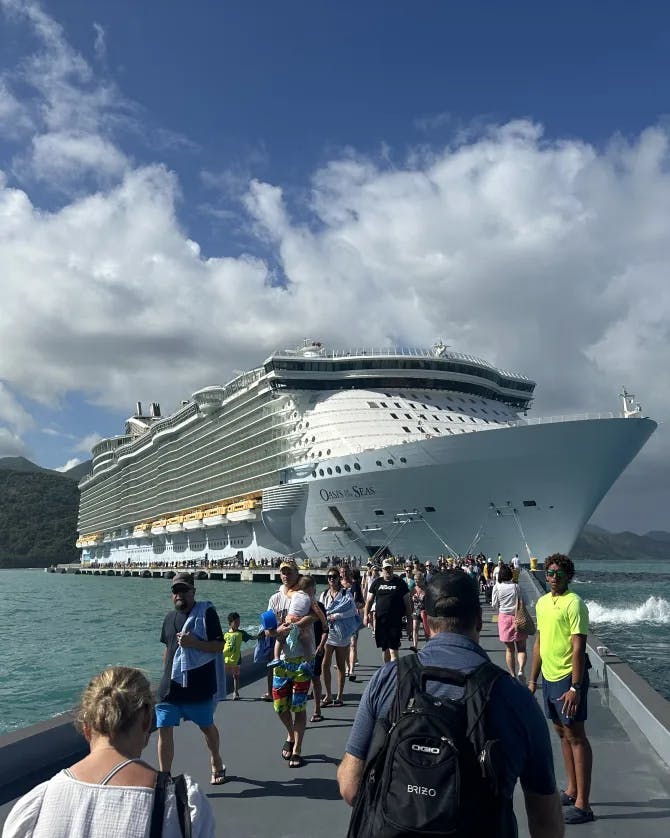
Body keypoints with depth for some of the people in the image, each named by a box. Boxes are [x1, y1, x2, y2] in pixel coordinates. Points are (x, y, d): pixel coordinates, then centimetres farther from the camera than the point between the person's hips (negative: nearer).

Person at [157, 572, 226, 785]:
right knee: (164, 730, -1)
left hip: (199, 686, -4)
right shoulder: (169, 618, 10)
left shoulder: (206, 612, -9)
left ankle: (216, 763, 40)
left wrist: (193, 643, -26)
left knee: (207, 726, 15)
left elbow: (219, 646, -14)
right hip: (170, 686, 4)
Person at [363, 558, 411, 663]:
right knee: (384, 648, 13)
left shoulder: (400, 582, 1)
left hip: (395, 621, -3)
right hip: (380, 620, 3)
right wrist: (366, 614, 1)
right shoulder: (377, 582, 8)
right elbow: (369, 600, 10)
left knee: (393, 650, -8)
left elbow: (407, 601, 3)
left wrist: (409, 618, 0)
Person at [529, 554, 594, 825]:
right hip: (548, 677, 8)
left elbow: (579, 647, -18)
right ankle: (571, 791, 31)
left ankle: (582, 804, 7)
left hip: (568, 678, -8)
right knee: (562, 733, 17)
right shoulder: (542, 602, 9)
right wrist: (533, 679, 15)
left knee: (576, 737, -1)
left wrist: (575, 687, -22)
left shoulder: (574, 603, -14)